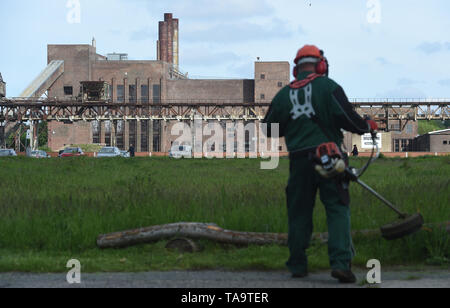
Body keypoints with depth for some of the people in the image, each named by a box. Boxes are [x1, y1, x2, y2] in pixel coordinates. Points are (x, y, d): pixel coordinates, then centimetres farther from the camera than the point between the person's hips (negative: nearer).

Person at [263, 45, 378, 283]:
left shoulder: (284, 95, 9)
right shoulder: (328, 86, -3)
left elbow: (269, 128, 16)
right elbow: (347, 118, -10)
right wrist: (367, 126, 9)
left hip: (299, 160, 3)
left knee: (299, 213, 13)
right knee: (338, 209, -2)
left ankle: (297, 266, 18)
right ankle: (340, 262, -15)